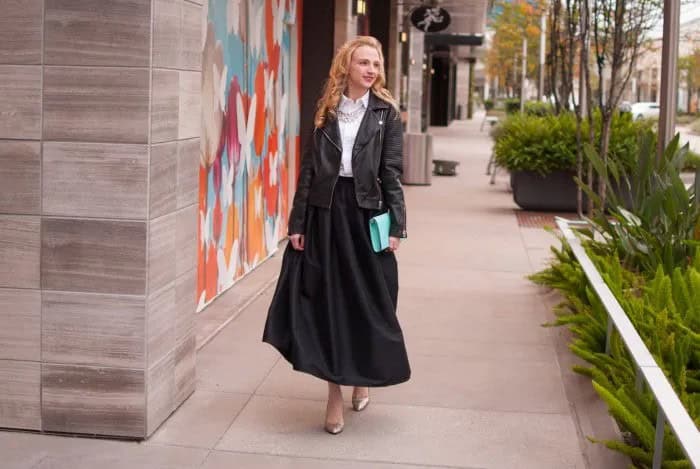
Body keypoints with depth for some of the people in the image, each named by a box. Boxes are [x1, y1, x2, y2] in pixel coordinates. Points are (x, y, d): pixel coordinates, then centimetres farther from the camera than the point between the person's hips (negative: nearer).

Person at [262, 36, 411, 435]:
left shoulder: (386, 112, 3)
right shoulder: (326, 111, 6)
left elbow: (392, 171, 0)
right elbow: (309, 169, 5)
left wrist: (396, 225, -7)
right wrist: (297, 222, 0)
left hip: (366, 211, -1)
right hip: (326, 210, 1)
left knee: (368, 299, 6)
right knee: (327, 299, 2)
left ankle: (363, 376, 30)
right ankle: (335, 393, 10)